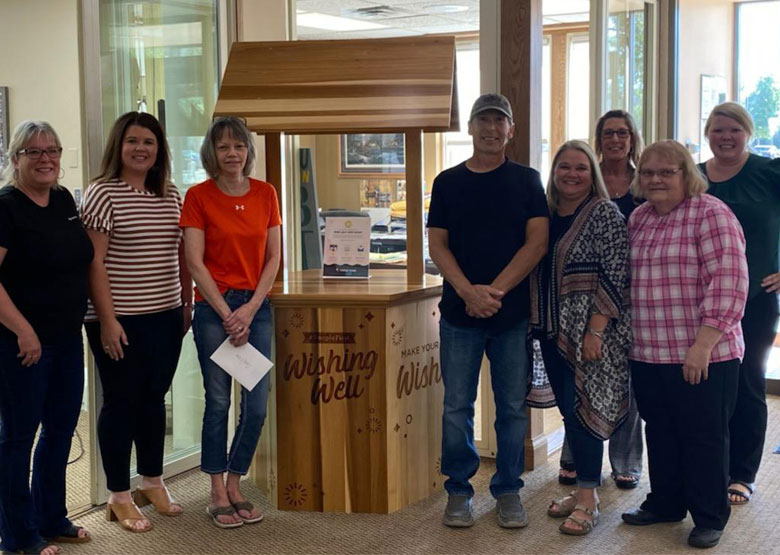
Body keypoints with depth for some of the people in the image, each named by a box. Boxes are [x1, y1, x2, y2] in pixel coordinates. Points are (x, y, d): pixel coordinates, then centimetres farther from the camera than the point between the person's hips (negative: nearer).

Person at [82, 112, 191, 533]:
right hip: (120, 320, -5)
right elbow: (94, 261, -12)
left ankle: (152, 482, 30)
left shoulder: (170, 196, 9)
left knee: (154, 398, 15)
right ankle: (119, 497, 15)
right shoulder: (102, 193, -8)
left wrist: (187, 304, 10)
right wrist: (107, 319, -17)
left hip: (165, 317, 5)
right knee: (121, 402, 3)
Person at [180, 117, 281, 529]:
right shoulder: (198, 196, -3)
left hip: (256, 307, 3)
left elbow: (273, 258, 5)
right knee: (218, 402, 1)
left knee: (257, 405, 2)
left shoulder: (265, 194, 6)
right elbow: (194, 262, -6)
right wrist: (228, 314, -10)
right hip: (214, 308, -3)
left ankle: (234, 487, 19)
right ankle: (218, 495, 13)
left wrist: (250, 308, -6)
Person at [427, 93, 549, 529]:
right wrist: (468, 291, -13)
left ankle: (508, 490, 17)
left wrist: (496, 290, -12)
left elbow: (537, 241, -3)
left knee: (513, 407, 5)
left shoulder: (526, 180, 5)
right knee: (457, 407, 4)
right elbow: (438, 244, 2)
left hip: (512, 313, -1)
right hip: (459, 313, 1)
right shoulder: (448, 182, 8)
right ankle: (459, 490, 16)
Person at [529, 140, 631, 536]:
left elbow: (615, 277, -14)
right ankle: (582, 489, 23)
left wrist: (595, 331, -19)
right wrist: (537, 324, 9)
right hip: (552, 332, 6)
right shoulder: (545, 213, 10)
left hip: (589, 333, -6)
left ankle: (589, 501, 5)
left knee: (582, 411, -6)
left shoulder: (605, 214, -9)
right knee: (568, 410, 11)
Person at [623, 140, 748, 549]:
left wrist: (703, 345, -21)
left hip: (702, 356, -6)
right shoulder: (638, 218, 12)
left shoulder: (710, 214, -10)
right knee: (660, 433, 17)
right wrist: (624, 337, 14)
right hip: (648, 354, 7)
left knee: (703, 437, 4)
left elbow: (728, 284, -18)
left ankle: (710, 519, 18)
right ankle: (665, 503, 34)